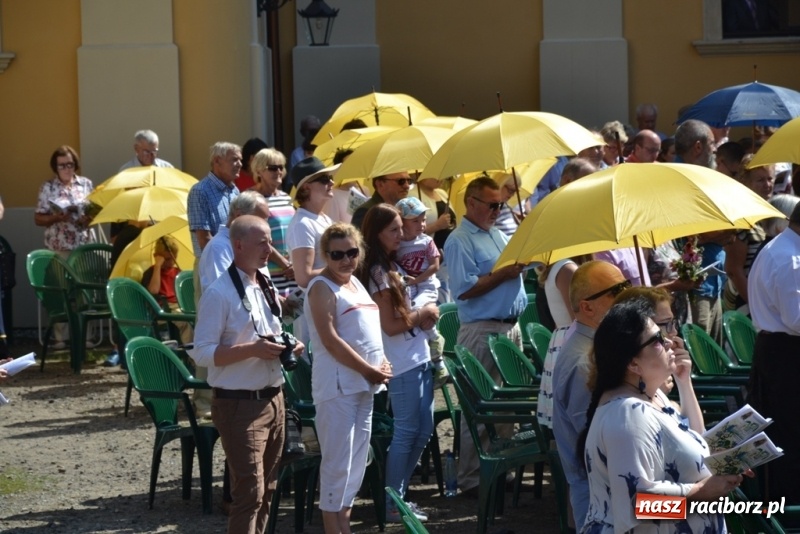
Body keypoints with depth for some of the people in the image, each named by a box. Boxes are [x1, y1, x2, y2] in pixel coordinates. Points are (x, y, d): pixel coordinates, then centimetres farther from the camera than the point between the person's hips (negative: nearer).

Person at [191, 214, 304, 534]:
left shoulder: (267, 289, 13)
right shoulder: (219, 294, -13)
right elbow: (203, 353, -17)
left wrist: (288, 347, 3)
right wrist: (253, 350, -25)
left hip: (273, 399, 8)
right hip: (239, 405, -8)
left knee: (266, 490, 14)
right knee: (249, 492, -9)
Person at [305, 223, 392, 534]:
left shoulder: (355, 283, 16)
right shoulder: (322, 287, -10)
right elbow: (330, 340, -18)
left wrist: (382, 364, 4)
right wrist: (369, 370, -17)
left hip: (364, 384, 9)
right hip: (337, 385, -9)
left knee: (357, 460, 12)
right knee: (338, 461, -6)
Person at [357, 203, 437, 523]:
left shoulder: (391, 268, 14)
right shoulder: (377, 273, -15)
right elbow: (390, 326, -18)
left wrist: (422, 317, 3)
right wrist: (423, 314, -7)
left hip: (419, 359, 9)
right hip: (402, 364, -9)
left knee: (423, 430, 13)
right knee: (406, 433, -4)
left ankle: (398, 494, 22)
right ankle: (391, 504, 4)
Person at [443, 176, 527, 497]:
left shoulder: (498, 235, 16)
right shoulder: (460, 241, -11)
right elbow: (464, 289, -20)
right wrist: (504, 274, -16)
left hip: (511, 326, 9)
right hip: (482, 330, -9)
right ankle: (471, 479, 0)